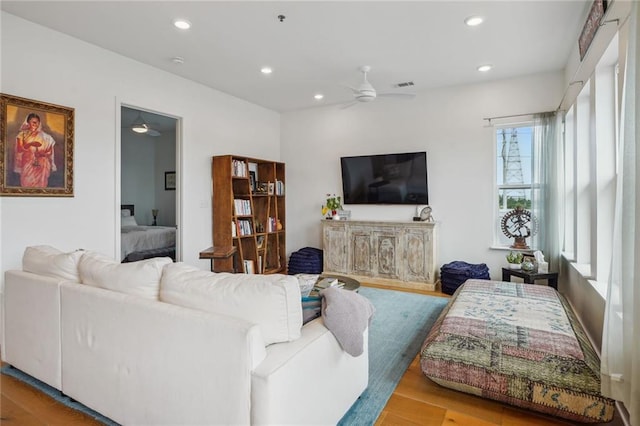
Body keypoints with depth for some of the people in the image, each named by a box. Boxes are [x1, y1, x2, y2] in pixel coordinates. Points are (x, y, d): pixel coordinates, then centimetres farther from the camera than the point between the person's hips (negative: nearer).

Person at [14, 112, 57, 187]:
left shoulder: (43, 135, 4)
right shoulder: (22, 134, 5)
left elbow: (49, 151, 2)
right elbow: (19, 149, -4)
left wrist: (41, 153, -17)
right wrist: (31, 144, -17)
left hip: (40, 165, 0)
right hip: (27, 164, 0)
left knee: (40, 184, -3)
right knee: (27, 184, -1)